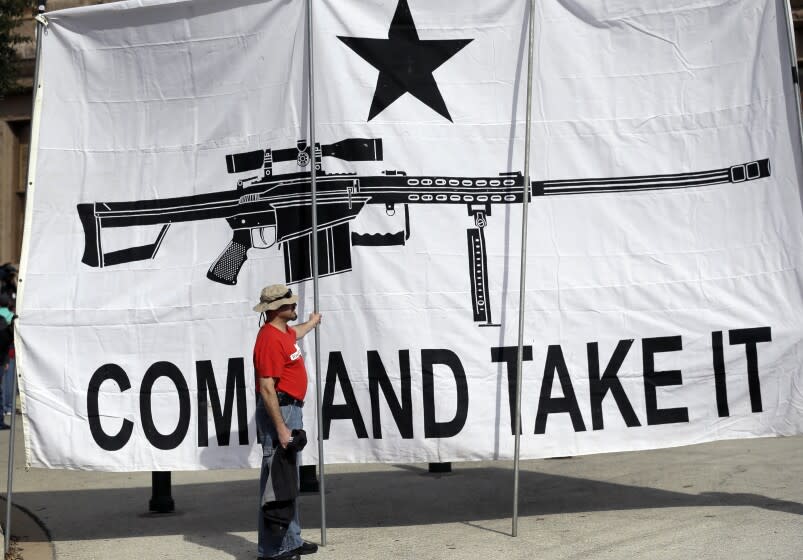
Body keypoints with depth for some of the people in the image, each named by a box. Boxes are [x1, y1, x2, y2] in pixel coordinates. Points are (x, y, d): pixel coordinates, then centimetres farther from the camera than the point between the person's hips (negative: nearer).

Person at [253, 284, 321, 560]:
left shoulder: (284, 331, 12)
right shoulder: (270, 339, -19)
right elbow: (267, 389, -23)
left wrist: (312, 323, 60)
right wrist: (280, 428, -25)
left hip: (291, 409, 11)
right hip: (278, 411, -11)